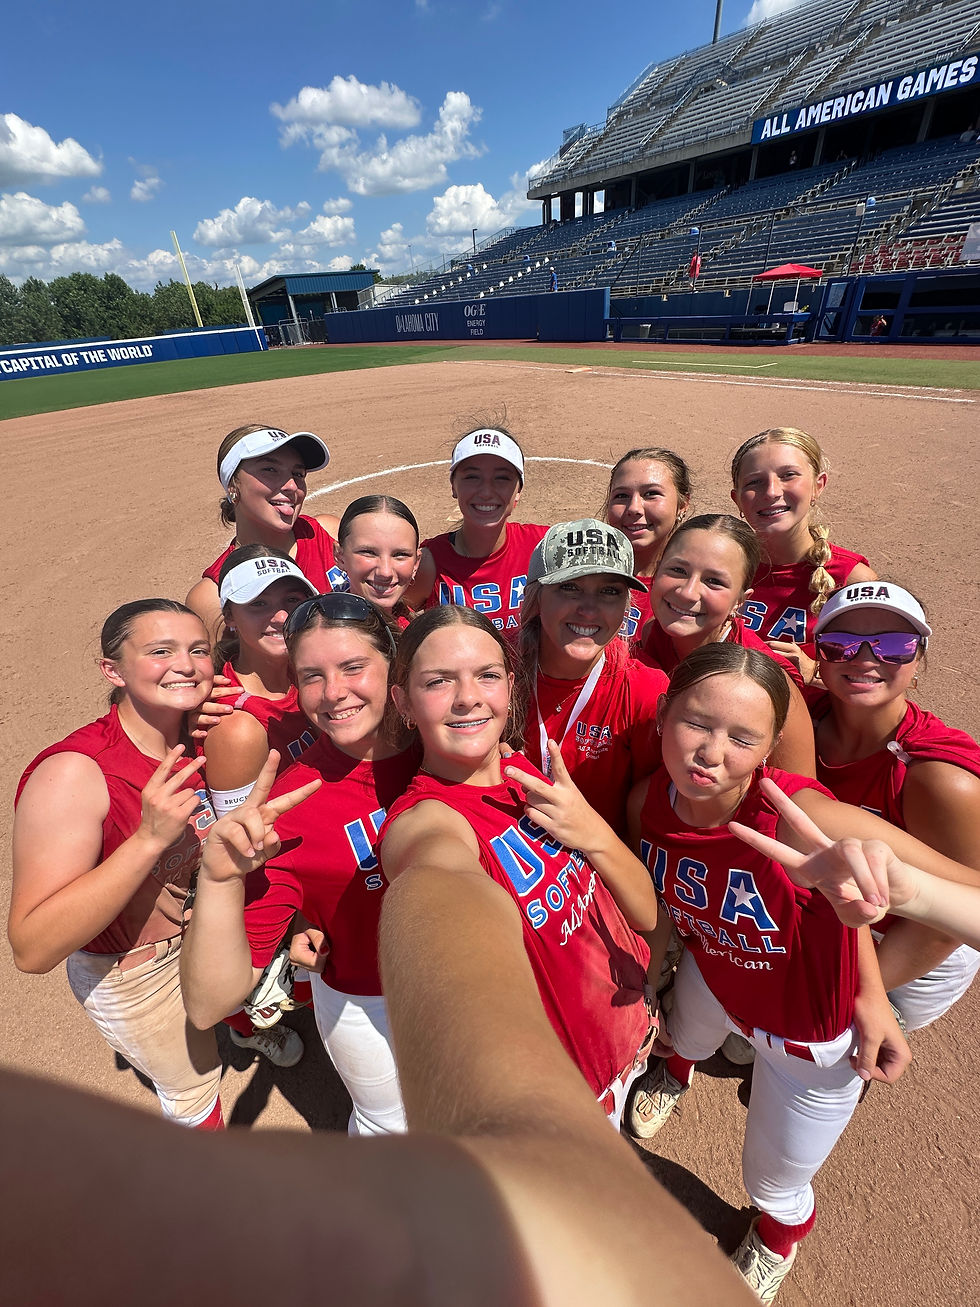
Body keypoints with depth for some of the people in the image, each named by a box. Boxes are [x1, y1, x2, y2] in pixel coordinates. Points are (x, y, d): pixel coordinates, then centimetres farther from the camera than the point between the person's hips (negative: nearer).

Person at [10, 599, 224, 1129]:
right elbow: (33, 949, -36)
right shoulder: (73, 773, -34)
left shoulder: (195, 740, -15)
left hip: (203, 934, 4)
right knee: (194, 1087, 25)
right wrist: (149, 838, -45)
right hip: (133, 977, -3)